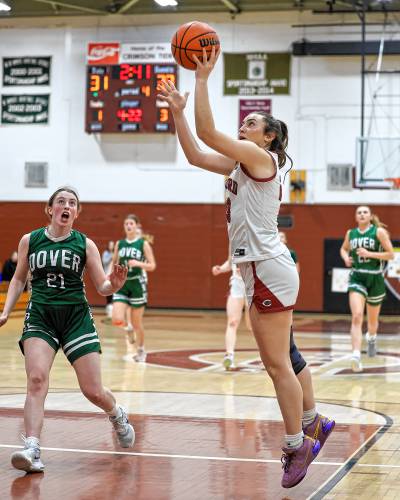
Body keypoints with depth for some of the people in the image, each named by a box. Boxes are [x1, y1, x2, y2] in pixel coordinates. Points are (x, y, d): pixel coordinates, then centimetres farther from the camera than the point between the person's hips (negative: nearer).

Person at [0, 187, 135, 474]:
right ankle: (32, 451, -27)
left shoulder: (85, 244, 2)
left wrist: (114, 285, -18)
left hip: (76, 317, 0)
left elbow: (102, 287, 4)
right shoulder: (29, 241, 5)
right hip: (40, 315, 0)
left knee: (93, 391, 0)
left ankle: (118, 416, 35)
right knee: (36, 379, -23)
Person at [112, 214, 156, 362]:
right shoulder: (119, 243, 7)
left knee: (137, 323, 5)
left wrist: (138, 263, -21)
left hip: (137, 284, -3)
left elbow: (152, 266, -6)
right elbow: (115, 262, 21)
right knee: (117, 320, -14)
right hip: (122, 284, 3)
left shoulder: (143, 244, -4)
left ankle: (141, 351, 29)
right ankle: (129, 332, 21)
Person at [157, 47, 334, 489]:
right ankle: (311, 425, 29)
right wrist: (177, 111, 12)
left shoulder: (261, 157, -10)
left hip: (269, 269, -10)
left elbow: (207, 132, -19)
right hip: (260, 270, 10)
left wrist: (202, 78, -14)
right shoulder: (242, 164, 16)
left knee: (277, 363, -6)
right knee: (279, 359, 17)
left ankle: (297, 444, 1)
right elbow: (195, 155, 16)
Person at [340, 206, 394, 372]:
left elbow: (391, 254, -8)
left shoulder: (379, 232, -5)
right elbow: (343, 249, 25)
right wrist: (346, 258, 2)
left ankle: (371, 338, 52)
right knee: (357, 316, -20)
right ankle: (356, 356, -29)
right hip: (357, 278, 1)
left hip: (375, 279, -1)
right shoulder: (350, 233, 6)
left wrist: (369, 254, -19)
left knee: (372, 320, 16)